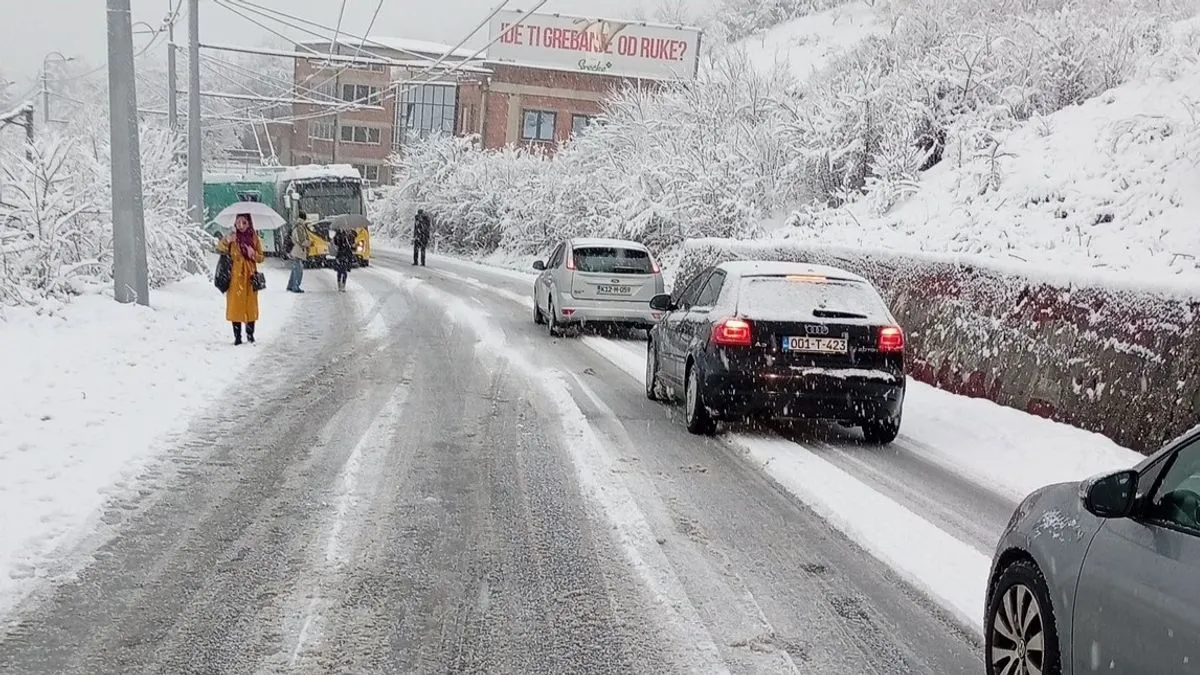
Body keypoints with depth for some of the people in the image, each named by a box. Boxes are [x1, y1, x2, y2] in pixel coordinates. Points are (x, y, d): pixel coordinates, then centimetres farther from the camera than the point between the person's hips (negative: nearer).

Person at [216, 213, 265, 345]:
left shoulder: (254, 238, 3)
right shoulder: (232, 237, 1)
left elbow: (261, 258, 5)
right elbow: (220, 248, -9)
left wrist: (253, 253, -15)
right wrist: (226, 240, -26)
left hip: (249, 275, 1)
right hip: (235, 276, -1)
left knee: (250, 304, 5)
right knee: (235, 304, -1)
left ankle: (250, 334, 16)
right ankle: (237, 336, 4)